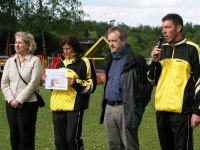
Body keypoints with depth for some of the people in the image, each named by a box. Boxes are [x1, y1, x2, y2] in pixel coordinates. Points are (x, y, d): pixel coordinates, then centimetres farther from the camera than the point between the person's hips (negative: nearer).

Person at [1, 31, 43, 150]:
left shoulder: (35, 61, -4)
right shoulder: (10, 61, 11)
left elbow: (33, 83, -11)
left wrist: (19, 100, -14)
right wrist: (11, 99, -6)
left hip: (28, 104, -5)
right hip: (11, 104, 5)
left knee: (26, 137, 0)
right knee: (14, 135, 9)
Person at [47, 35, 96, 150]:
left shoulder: (84, 62, -2)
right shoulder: (62, 63, 18)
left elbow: (91, 85, -4)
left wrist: (76, 82, -17)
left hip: (74, 106, -6)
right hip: (58, 106, 6)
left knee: (72, 139, -7)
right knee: (60, 140, 9)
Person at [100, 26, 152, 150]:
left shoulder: (135, 60, -9)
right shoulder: (110, 59, 15)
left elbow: (146, 85, -8)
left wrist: (138, 107, -8)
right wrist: (105, 106, 18)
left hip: (126, 110, -7)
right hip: (109, 109, 7)